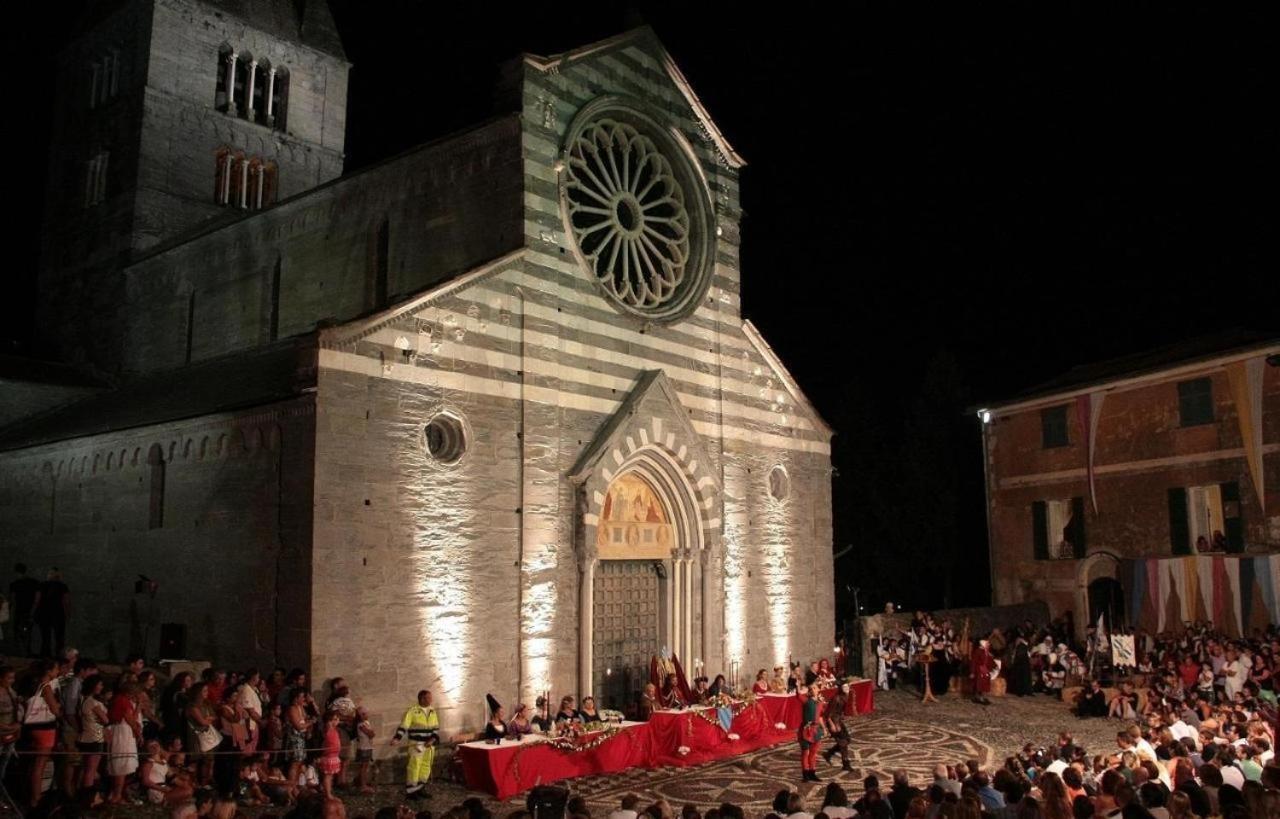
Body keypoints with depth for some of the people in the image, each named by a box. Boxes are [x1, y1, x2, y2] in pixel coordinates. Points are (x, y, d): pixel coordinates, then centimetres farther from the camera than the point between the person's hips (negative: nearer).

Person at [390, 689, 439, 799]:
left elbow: (436, 728, 9)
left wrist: (433, 739, -7)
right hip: (416, 744, -6)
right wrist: (397, 738, -24)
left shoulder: (432, 711, 7)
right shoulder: (412, 711, -11)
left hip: (429, 744, 6)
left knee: (426, 766, 10)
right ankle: (411, 791, 3)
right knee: (414, 766, -6)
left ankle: (420, 789, 23)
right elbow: (404, 726, -12)